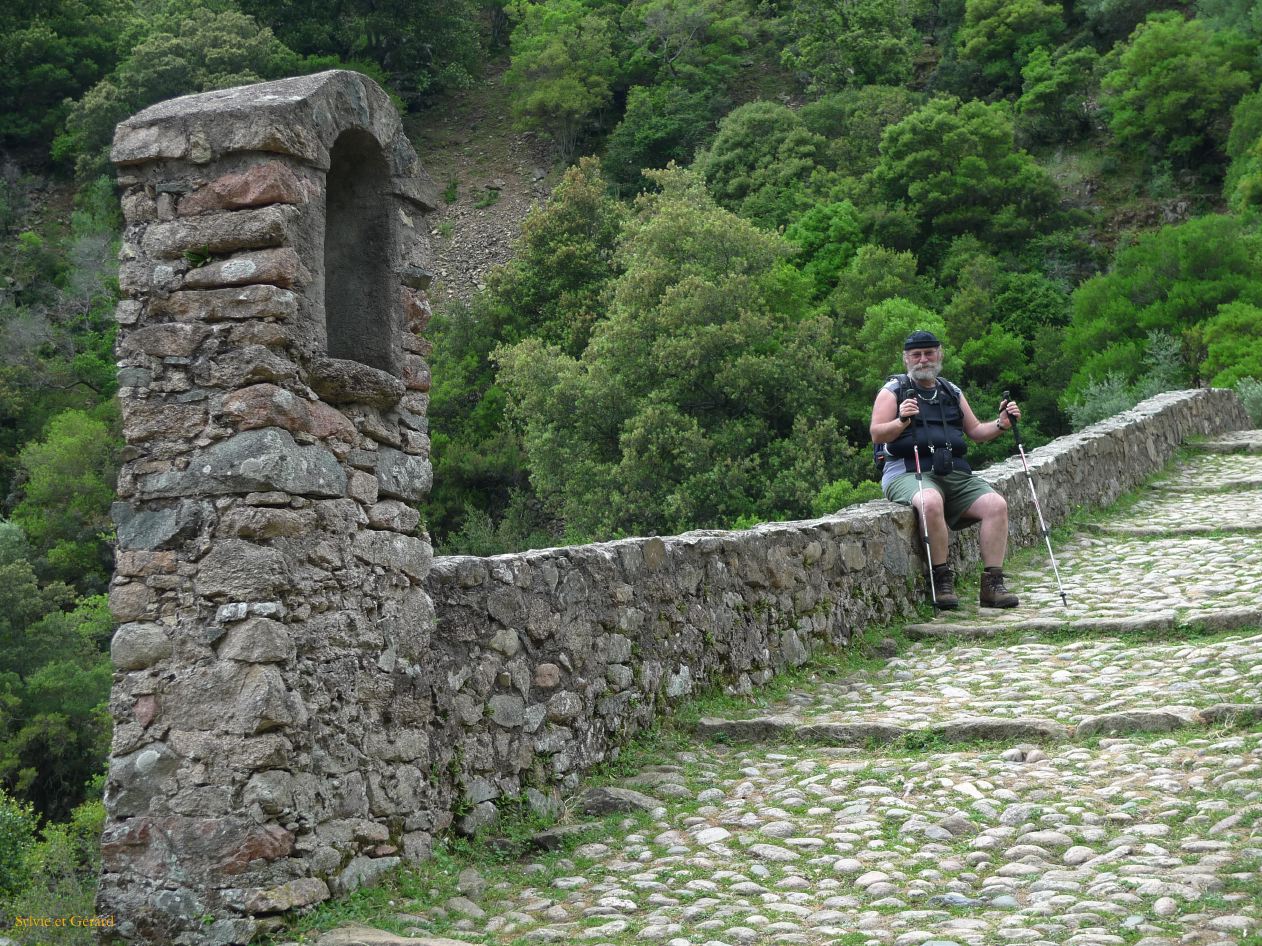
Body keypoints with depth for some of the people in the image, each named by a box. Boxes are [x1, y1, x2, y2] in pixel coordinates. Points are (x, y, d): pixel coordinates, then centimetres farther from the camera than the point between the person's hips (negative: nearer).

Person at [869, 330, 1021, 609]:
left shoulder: (952, 392, 22)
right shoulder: (893, 391, 7)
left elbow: (975, 431, 26)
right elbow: (876, 435, -4)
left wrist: (1001, 424, 7)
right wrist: (902, 420, -22)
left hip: (955, 474, 5)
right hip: (908, 472, -5)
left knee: (996, 504, -18)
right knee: (931, 501, -38)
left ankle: (992, 584, -15)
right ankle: (941, 579, -26)